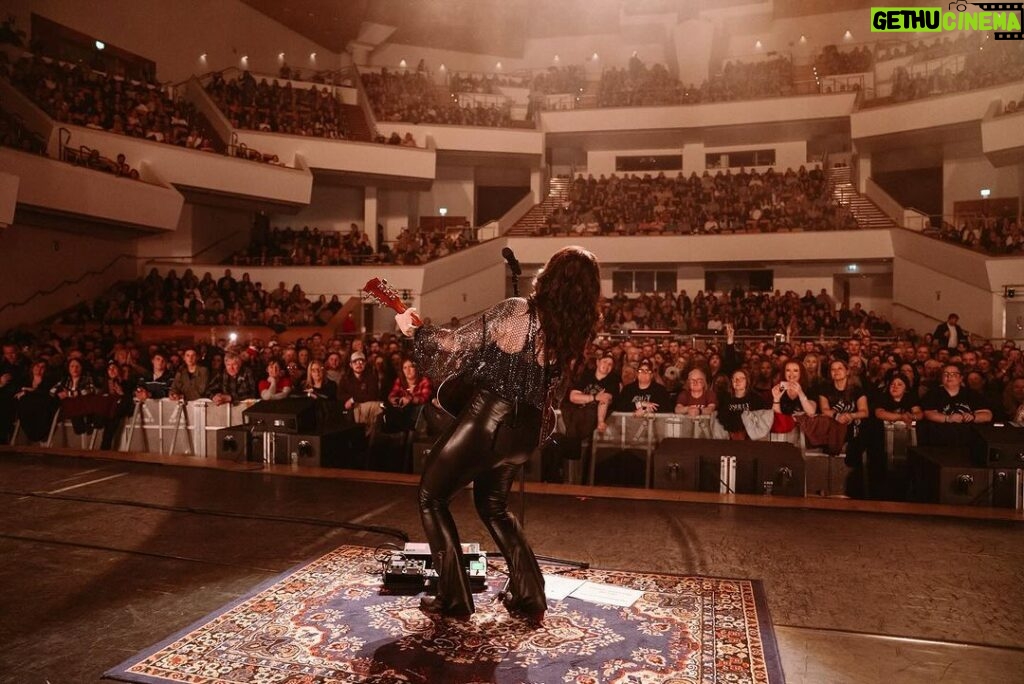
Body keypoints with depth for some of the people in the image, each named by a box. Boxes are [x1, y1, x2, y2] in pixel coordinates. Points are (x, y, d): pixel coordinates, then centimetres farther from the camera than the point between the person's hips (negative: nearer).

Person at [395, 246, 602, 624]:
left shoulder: (516, 311, -15)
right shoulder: (575, 334, 1)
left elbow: (458, 344, -10)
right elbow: (553, 389, 10)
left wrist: (414, 329, 5)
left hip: (486, 418, -6)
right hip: (525, 430, 6)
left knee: (431, 496, 14)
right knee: (493, 505, 28)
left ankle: (454, 598, 14)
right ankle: (529, 596, 25)